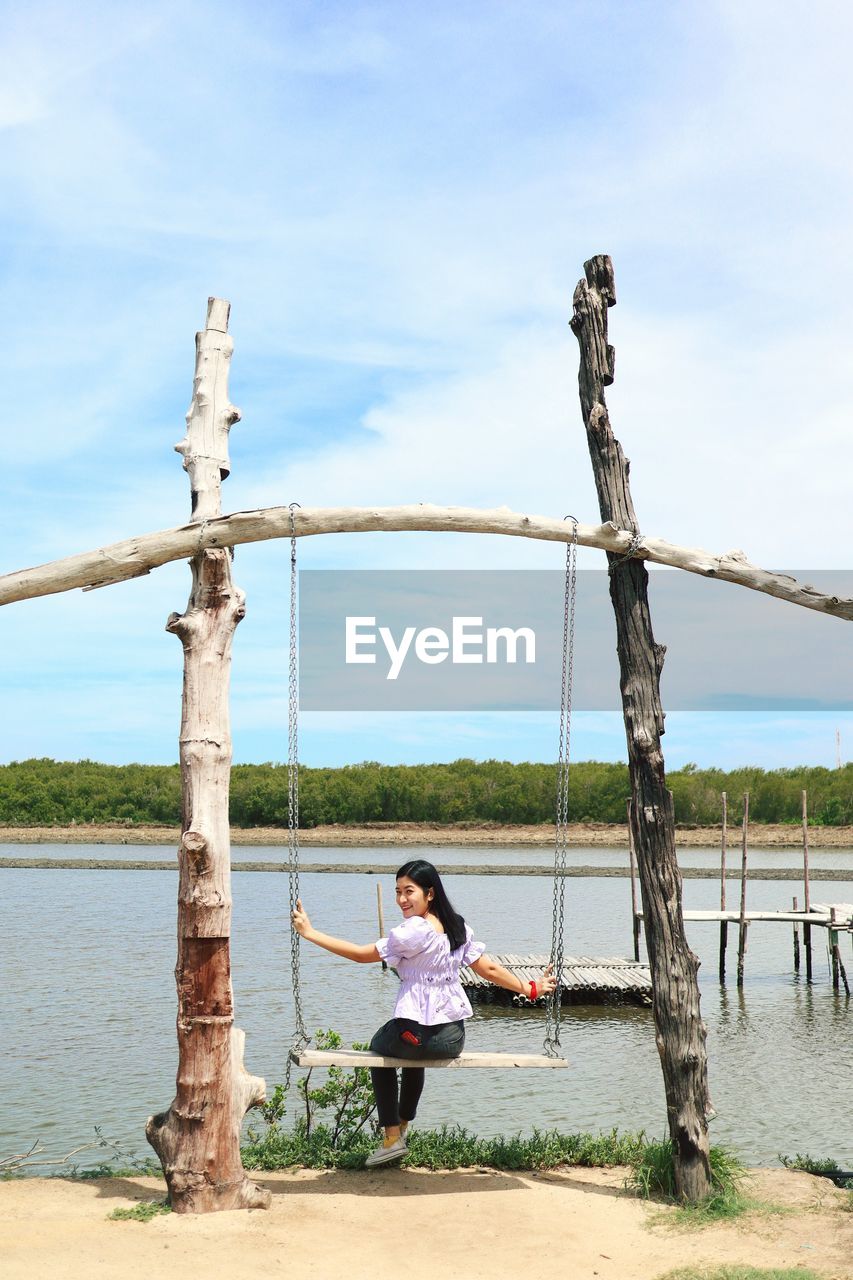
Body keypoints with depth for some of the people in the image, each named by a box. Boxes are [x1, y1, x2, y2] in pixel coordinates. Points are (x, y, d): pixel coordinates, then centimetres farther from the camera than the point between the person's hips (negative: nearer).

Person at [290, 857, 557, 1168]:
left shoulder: (415, 931, -18)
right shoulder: (458, 927, 3)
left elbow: (363, 954, -14)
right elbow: (490, 970, 6)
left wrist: (310, 933, -9)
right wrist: (531, 989, 20)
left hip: (419, 1035, -7)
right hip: (454, 1038, 7)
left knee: (380, 1046, 27)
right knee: (414, 1053, 39)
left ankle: (392, 1138, 26)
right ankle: (403, 1125, 52)